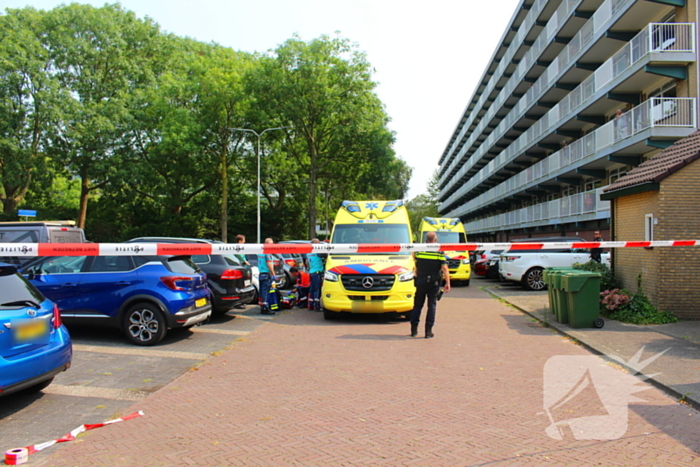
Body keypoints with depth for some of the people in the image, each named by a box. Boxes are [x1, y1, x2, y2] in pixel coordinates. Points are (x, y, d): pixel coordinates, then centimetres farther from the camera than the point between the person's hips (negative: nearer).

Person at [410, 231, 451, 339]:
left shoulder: (419, 250, 0)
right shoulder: (440, 252, -7)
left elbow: (414, 258, 22)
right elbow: (444, 269, -11)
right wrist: (447, 283, -8)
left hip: (420, 281, 2)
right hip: (434, 283, -2)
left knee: (418, 305, 12)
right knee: (432, 306, 6)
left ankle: (414, 329, 14)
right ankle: (428, 331, 4)